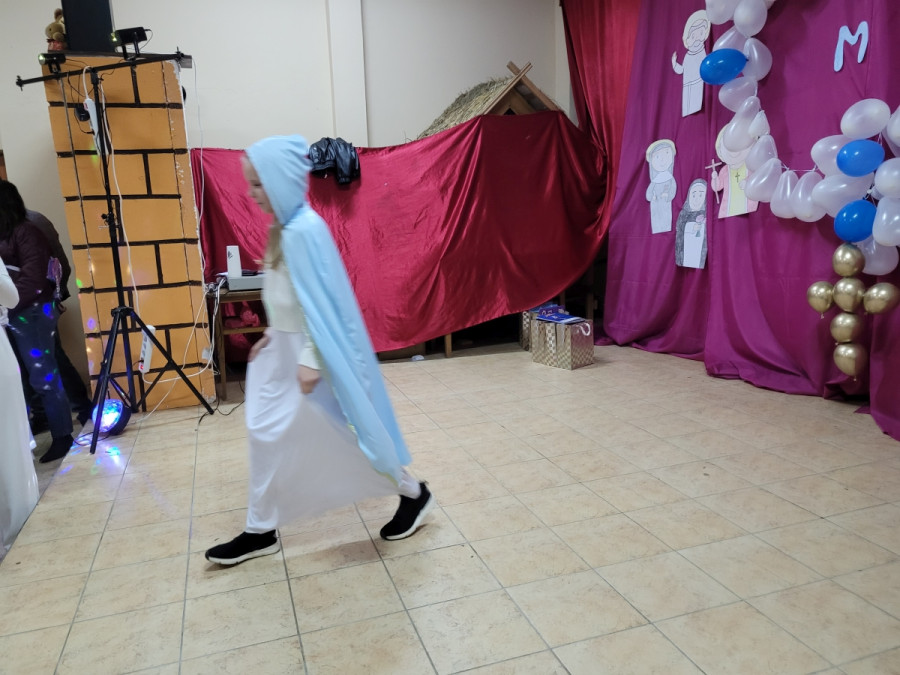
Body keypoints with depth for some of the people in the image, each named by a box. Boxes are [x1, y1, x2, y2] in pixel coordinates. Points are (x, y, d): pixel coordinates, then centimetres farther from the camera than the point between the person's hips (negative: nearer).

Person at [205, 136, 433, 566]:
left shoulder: (304, 229, -21)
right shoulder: (283, 227, 8)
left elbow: (319, 300, -24)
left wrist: (310, 361, -23)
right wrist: (272, 334, 17)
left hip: (306, 353, -9)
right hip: (281, 349, 10)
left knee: (332, 436, 2)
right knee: (266, 435, 13)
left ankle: (413, 494, 21)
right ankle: (260, 531, 27)